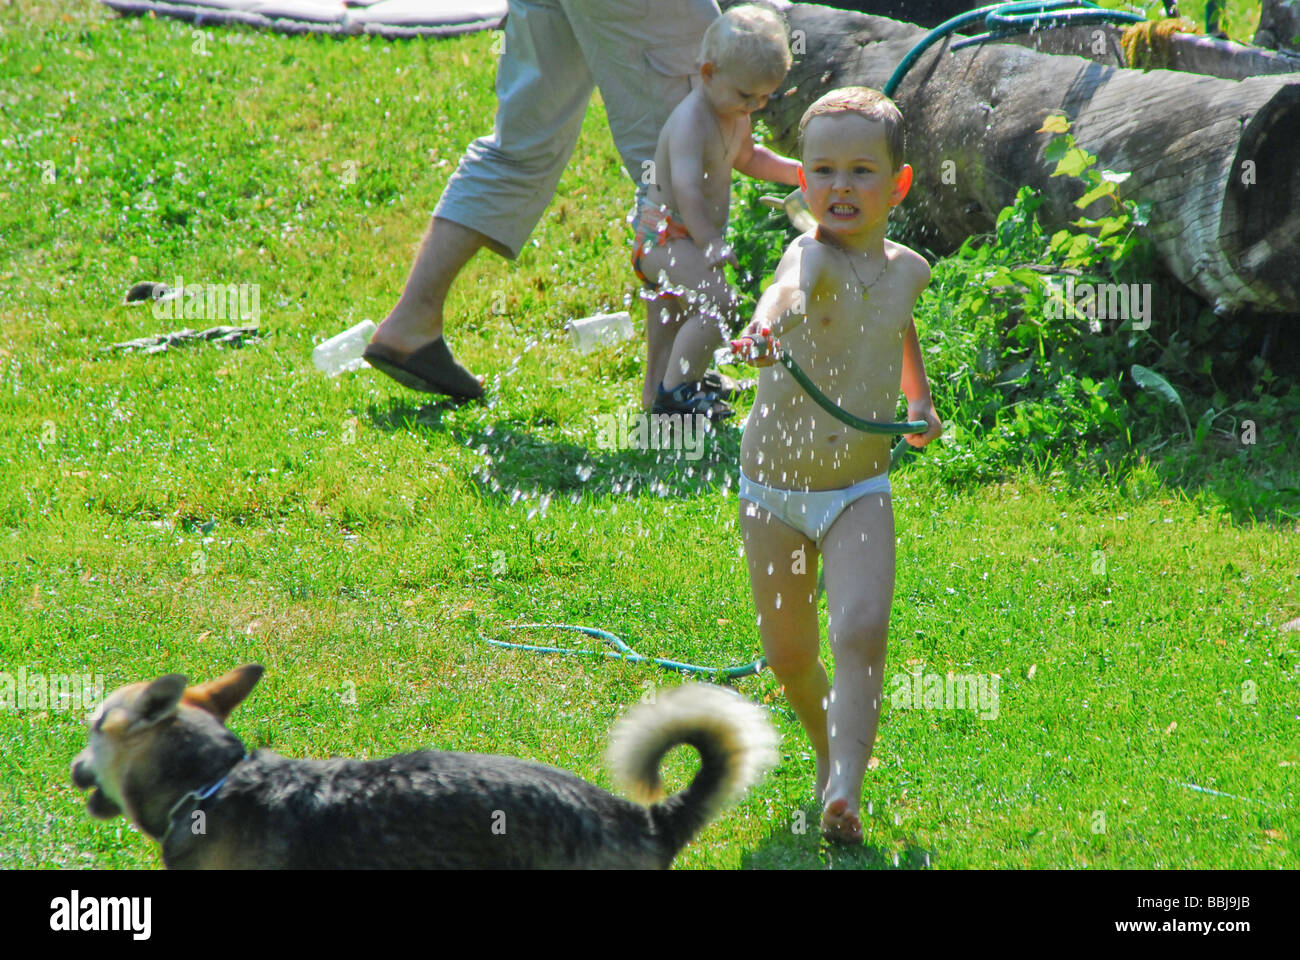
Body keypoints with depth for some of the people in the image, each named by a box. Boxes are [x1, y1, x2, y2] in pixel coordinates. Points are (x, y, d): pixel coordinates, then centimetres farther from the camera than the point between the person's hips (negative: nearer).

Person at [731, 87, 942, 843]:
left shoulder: (906, 269, 0)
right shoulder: (814, 255, -18)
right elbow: (789, 289, -46)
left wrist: (920, 399, 19)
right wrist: (769, 322, -68)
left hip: (861, 491, 2)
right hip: (775, 489, -2)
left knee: (862, 632, -21)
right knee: (788, 655, 9)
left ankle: (844, 792, -24)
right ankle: (829, 743, 39)